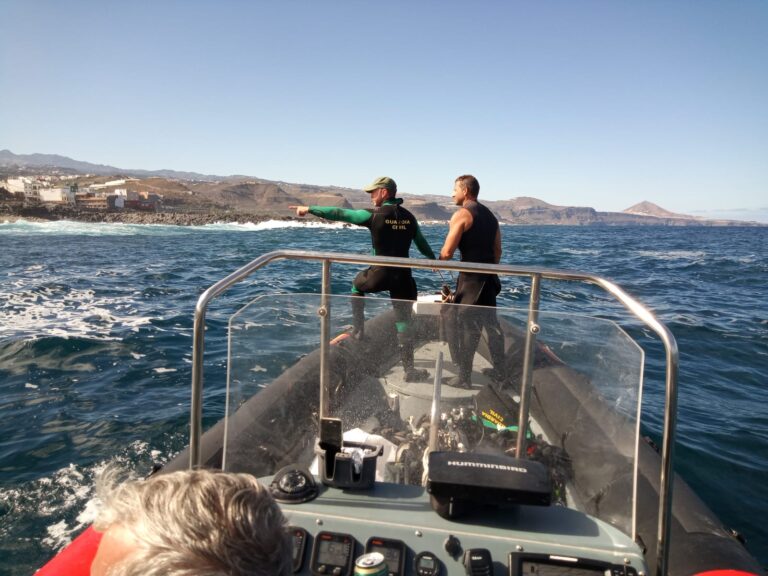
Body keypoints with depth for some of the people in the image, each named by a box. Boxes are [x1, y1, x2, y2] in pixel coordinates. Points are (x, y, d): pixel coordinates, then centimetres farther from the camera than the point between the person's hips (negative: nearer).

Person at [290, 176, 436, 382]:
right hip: (403, 276, 4)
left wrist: (309, 209, 4)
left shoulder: (374, 215, -8)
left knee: (357, 285, 29)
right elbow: (422, 244, 20)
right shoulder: (409, 217, 8)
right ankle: (409, 370, 8)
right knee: (404, 321, 8)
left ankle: (358, 330, 27)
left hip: (381, 274, -4)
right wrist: (434, 259, 40)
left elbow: (339, 214, -4)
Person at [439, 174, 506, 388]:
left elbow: (447, 252, -17)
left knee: (467, 327, -1)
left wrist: (438, 261, 2)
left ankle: (464, 377, 5)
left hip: (471, 277, -8)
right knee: (491, 323, 18)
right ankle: (499, 369, 29)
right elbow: (497, 251, 16)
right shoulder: (490, 215, 13)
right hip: (489, 277, 8)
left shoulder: (461, 214, -11)